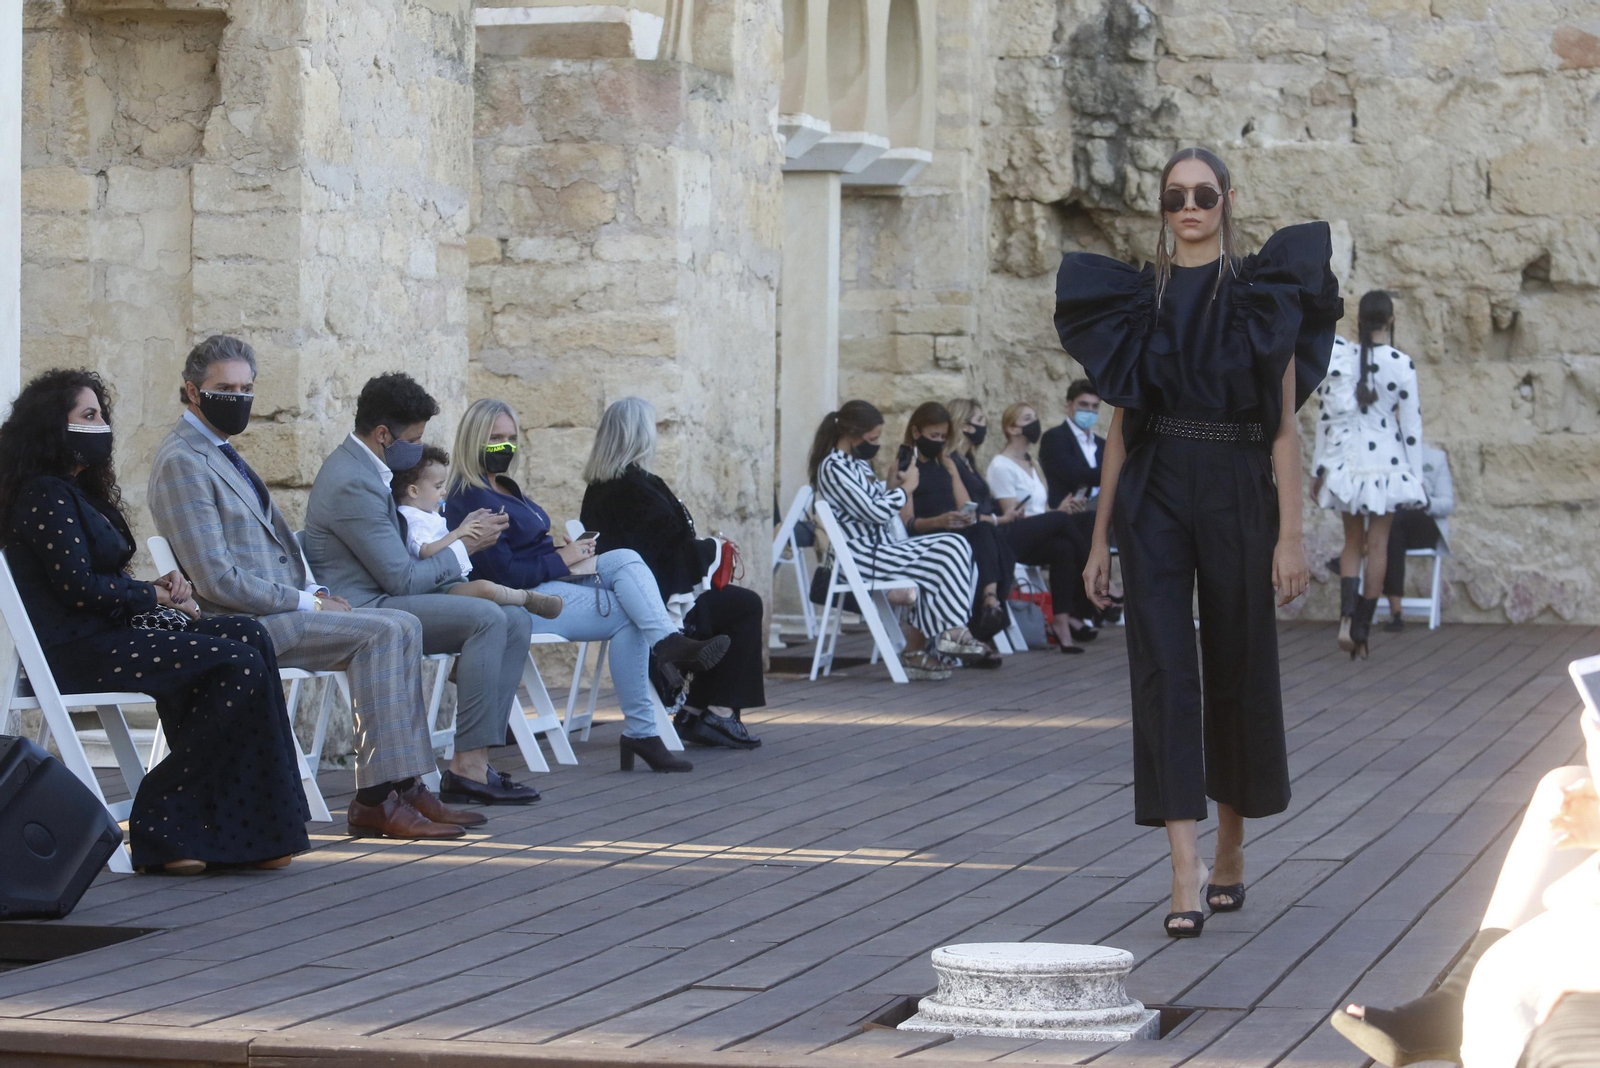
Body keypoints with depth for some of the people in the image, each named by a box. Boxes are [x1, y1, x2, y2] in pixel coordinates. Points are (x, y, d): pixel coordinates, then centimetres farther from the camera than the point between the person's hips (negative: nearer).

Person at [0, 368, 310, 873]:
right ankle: (163, 826, -16)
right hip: (73, 651, -10)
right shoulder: (44, 495, -9)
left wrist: (157, 588, 2)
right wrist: (156, 596, -4)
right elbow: (79, 588, -16)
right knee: (238, 664, -20)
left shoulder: (78, 491, 23)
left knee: (248, 637, -8)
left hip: (109, 632, 10)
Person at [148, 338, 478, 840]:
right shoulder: (182, 462, -13)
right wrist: (308, 602, -14)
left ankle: (406, 786, -6)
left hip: (275, 608, 10)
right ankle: (376, 799, -20)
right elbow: (217, 581, -19)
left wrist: (316, 592, 6)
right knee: (379, 632, -21)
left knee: (404, 626, -2)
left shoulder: (221, 453, 19)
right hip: (238, 624, -10)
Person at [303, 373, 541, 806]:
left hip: (385, 598, 11)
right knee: (486, 618, -26)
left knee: (515, 620, 0)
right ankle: (468, 766, -26)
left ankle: (475, 759, -8)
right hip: (363, 610, -11)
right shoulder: (353, 485, -19)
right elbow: (403, 579, -19)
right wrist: (464, 547, -7)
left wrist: (461, 534, 8)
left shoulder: (363, 467, 16)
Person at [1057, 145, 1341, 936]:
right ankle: (1186, 875, -14)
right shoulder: (1139, 299, 8)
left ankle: (1230, 850, 29)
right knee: (1164, 670, -10)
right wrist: (1100, 536, 9)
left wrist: (1290, 535, -9)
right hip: (1154, 499, 1)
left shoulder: (1263, 293, 2)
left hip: (1236, 498, -1)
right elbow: (1120, 426, 11)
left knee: (1238, 669, 9)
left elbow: (1285, 426, -2)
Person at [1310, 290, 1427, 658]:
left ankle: (1346, 615, -10)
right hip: (1386, 460, -2)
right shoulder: (1402, 364, -8)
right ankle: (1362, 628, 6)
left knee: (1352, 542, 12)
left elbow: (1327, 415, 0)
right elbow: (1411, 423, -5)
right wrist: (1416, 474, 3)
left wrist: (1318, 468, 6)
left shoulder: (1339, 357, -3)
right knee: (1377, 545, 6)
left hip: (1345, 459, 2)